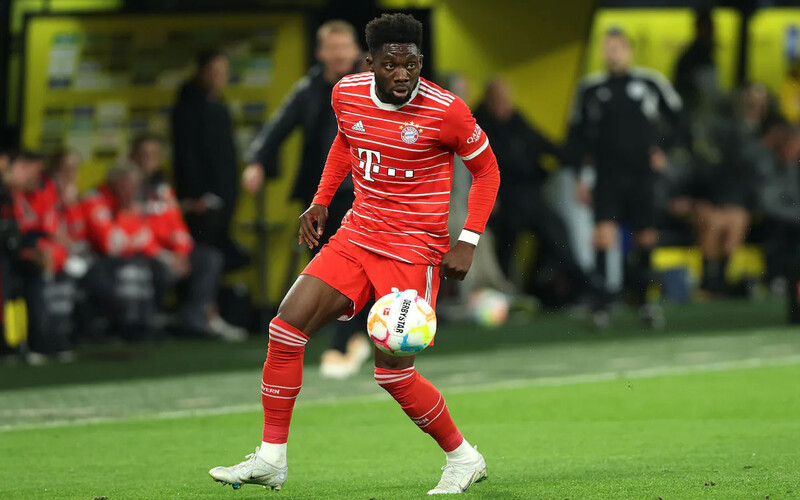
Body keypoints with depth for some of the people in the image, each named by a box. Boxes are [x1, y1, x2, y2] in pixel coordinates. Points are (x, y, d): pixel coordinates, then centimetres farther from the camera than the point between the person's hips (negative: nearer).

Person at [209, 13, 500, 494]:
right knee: (287, 327, -7)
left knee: (394, 372, -10)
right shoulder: (347, 94, -2)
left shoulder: (446, 110, -16)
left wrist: (468, 241, -11)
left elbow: (486, 169, -2)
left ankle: (464, 459, 12)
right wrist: (321, 201, 14)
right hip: (357, 234, 5)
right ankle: (271, 458, 3)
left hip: (415, 249, -5)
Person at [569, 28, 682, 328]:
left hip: (644, 176, 0)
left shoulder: (650, 83, 3)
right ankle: (602, 306, -11)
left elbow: (681, 120, 13)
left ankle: (642, 298, 23)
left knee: (646, 240, 3)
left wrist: (664, 151, 3)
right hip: (607, 177, 0)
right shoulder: (590, 89, 6)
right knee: (604, 236, -15)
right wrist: (583, 174, 7)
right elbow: (577, 133, 14)